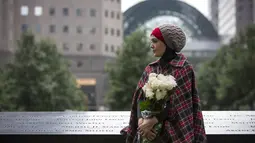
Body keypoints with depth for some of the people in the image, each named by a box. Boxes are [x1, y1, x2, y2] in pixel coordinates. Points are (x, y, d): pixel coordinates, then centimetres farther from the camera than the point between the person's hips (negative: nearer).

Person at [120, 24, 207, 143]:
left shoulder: (183, 68, -6)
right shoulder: (150, 69, 11)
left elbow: (177, 102, -15)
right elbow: (140, 97, 2)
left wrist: (153, 121, -22)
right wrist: (141, 120, -16)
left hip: (173, 131, -5)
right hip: (151, 133, 5)